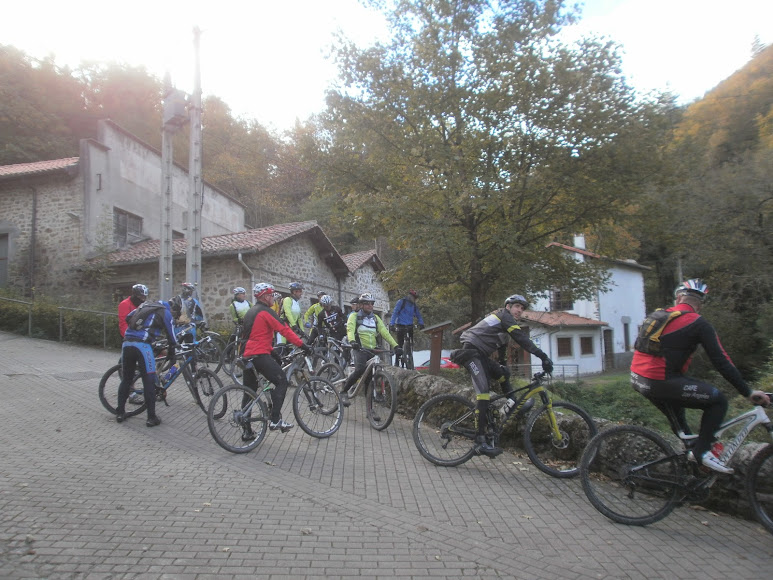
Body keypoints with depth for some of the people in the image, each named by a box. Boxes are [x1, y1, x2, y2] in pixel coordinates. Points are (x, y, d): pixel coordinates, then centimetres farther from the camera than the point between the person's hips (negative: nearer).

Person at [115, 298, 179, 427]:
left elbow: (128, 318, 22)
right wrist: (171, 353, 25)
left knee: (126, 379, 19)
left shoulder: (144, 306, 28)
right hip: (142, 345, -6)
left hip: (126, 343, 6)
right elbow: (171, 334, 14)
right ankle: (151, 417, 4)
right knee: (149, 382, 1)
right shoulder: (165, 312, 12)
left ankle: (120, 412, 26)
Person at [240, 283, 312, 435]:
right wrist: (302, 345, -15)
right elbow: (285, 330, -15)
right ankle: (275, 420, -9)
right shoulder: (266, 311, -8)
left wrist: (271, 349, 29)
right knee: (282, 381, -3)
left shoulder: (250, 312, 20)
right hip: (260, 355, -9)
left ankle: (247, 431, 16)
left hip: (247, 356, 9)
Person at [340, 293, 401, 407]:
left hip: (373, 351, 5)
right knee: (360, 370, -29)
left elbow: (384, 332, 3)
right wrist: (352, 341, -39)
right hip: (360, 349, -4)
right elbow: (350, 329, -16)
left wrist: (395, 346, -11)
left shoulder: (376, 318, 14)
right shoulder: (354, 316, 2)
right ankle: (343, 392, -10)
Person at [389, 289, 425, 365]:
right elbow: (395, 313, -9)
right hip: (401, 326, -5)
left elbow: (418, 315, 18)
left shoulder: (414, 305, 13)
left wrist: (421, 324, -1)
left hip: (409, 327, 5)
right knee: (400, 344, -8)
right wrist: (391, 324, -19)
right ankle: (397, 363, -2)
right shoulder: (401, 302, -3)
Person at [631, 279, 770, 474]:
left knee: (674, 405, 35)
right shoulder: (699, 324, -3)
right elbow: (721, 363, -5)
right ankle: (701, 451, 7)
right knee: (718, 401, 7)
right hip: (661, 382, -7)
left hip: (637, 378, 7)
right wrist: (748, 392, 0)